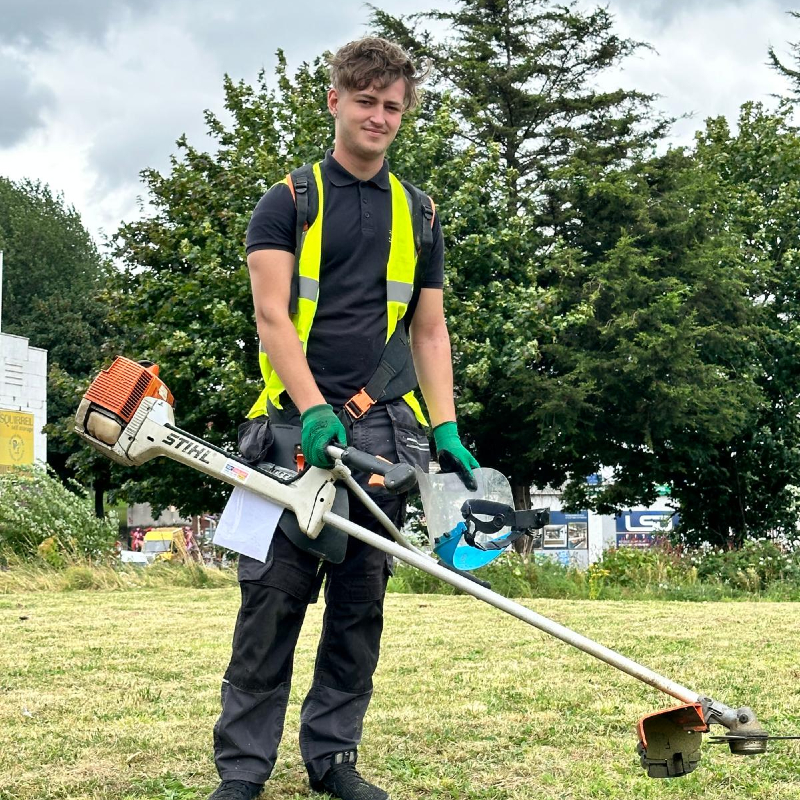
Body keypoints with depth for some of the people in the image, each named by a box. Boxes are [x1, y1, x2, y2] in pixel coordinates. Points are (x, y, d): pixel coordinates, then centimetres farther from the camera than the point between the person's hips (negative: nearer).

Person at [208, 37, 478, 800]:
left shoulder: (418, 215, 16)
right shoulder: (287, 202, 5)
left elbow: (428, 331, 17)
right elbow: (272, 316, -6)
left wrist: (447, 432, 5)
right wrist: (314, 408, -20)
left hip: (385, 429, 4)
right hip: (297, 424, -3)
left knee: (360, 600, 6)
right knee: (274, 594, -6)